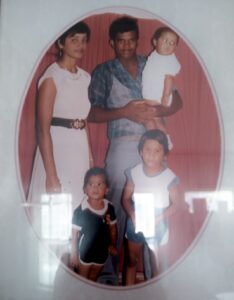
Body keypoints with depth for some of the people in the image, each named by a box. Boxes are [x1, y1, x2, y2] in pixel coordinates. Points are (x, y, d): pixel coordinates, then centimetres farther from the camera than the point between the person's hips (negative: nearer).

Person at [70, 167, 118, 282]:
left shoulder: (110, 208, -14)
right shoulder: (81, 211, -25)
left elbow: (113, 228, 2)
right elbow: (74, 234, -16)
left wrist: (112, 245, 7)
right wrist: (74, 254, -11)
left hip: (102, 252, 4)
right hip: (85, 252, -4)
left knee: (93, 278, 27)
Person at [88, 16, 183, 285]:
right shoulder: (103, 72, 5)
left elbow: (176, 101, 9)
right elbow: (92, 113, -2)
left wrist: (155, 111, -11)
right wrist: (124, 112, -15)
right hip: (123, 146, -3)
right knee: (117, 207, -1)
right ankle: (108, 269, 10)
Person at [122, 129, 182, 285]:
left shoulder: (169, 177, -16)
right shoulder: (134, 173, -11)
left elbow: (176, 203, -10)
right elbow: (126, 198, -3)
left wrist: (158, 219, -20)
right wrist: (133, 216, -19)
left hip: (157, 226, -2)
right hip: (135, 224, 2)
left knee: (156, 262, 12)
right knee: (132, 260, 17)